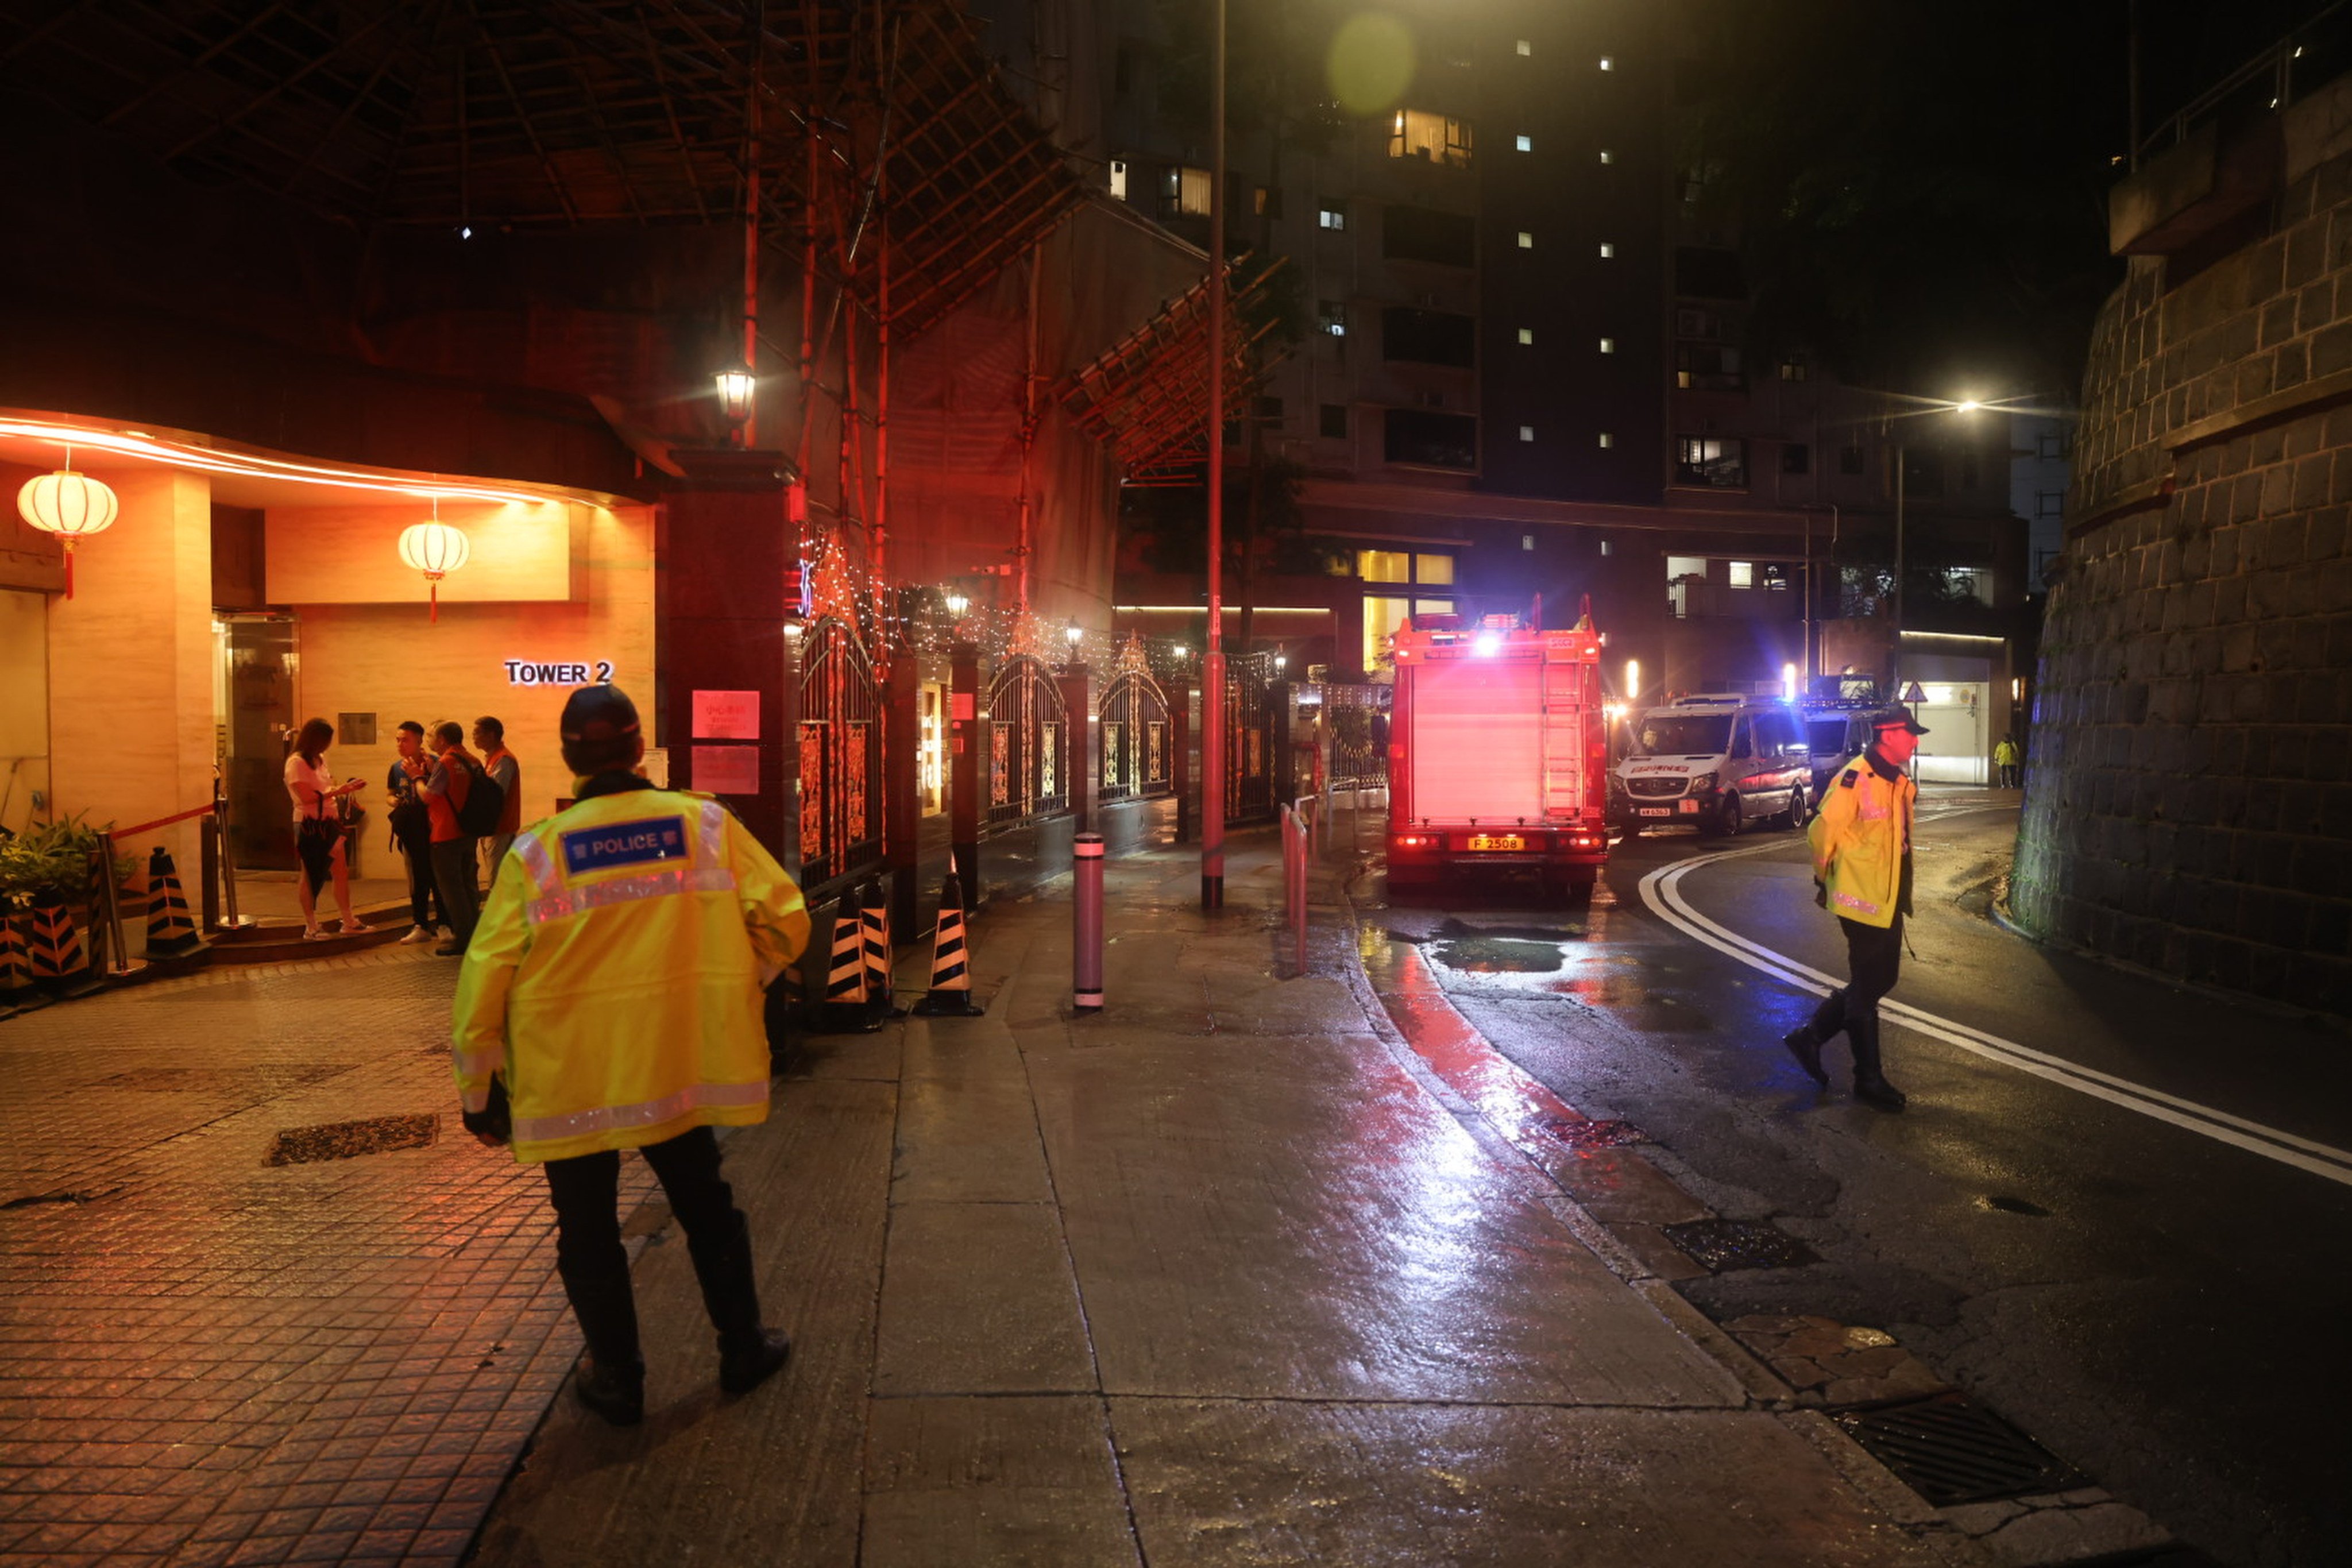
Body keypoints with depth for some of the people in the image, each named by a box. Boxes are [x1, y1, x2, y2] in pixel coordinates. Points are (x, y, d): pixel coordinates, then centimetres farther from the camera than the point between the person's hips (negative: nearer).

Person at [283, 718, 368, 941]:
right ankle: (311, 928, 8)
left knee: (341, 872, 8)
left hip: (328, 822, 8)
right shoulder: (296, 763, -12)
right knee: (311, 874, 0)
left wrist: (346, 788, 4)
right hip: (309, 824, -8)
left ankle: (349, 922, 15)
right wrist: (339, 791, -20)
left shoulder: (320, 759, 14)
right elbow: (306, 796, -20)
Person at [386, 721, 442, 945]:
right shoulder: (397, 768, 10)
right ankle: (421, 926, 16)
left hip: (431, 828, -5)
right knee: (417, 880, 10)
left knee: (437, 876, -2)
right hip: (410, 832, 5)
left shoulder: (433, 764, -7)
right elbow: (389, 795, 20)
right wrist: (394, 802, -2)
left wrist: (419, 776, -23)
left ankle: (442, 924, 7)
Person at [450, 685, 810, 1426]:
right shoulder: (707, 824, -6)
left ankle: (617, 1378, 28)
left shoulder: (534, 853, -10)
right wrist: (731, 982, 14)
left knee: (588, 1229, 17)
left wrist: (479, 1087, 3)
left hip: (571, 1079, -1)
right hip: (682, 1063, 2)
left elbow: (486, 977, -8)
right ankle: (743, 1348, 33)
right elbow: (784, 920, -4)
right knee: (706, 1206, 22)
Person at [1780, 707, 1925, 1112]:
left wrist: (1902, 890, 19)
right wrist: (1826, 880, -6)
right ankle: (1869, 1080, 14)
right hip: (1862, 900, -9)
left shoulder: (1900, 784, 10)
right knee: (1866, 990, 1)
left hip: (1889, 900, 9)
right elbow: (1823, 832, -18)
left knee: (1881, 980, 17)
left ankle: (1810, 1037, 28)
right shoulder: (1855, 779, -19)